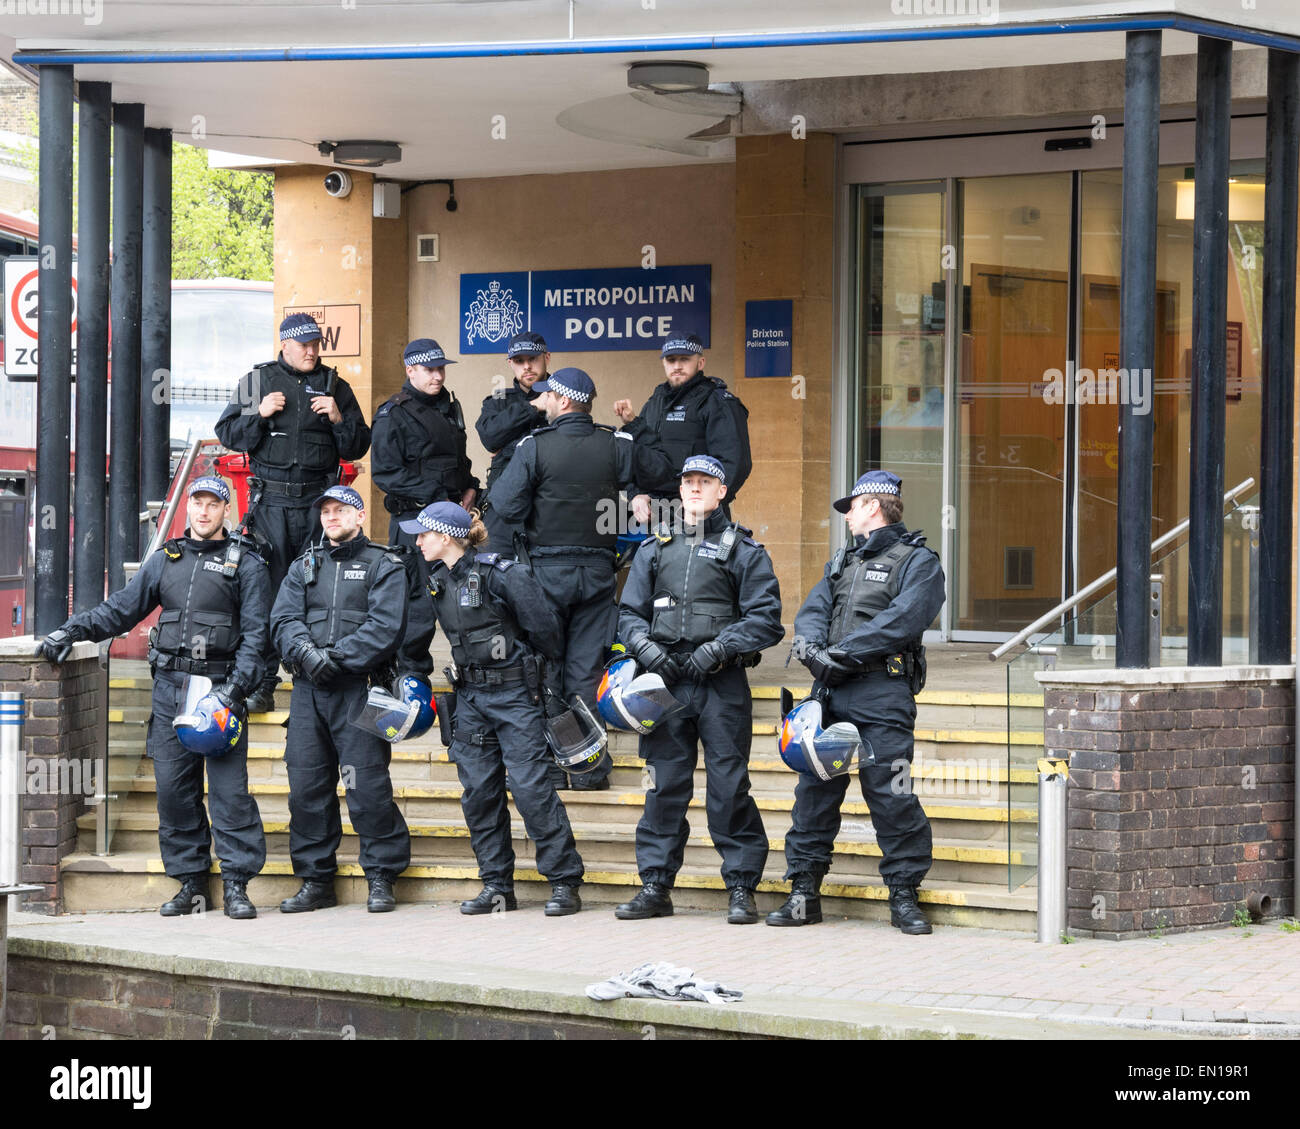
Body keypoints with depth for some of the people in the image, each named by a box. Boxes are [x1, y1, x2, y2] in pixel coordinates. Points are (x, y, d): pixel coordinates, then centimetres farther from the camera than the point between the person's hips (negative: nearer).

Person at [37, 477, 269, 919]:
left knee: (230, 789, -9)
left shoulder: (246, 564, 4)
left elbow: (255, 633, -2)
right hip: (170, 688, 4)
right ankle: (191, 882, 9)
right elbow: (122, 609, 19)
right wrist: (71, 631, 8)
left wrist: (235, 686, -14)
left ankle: (236, 885, -4)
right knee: (173, 789, 2)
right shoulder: (166, 559, 17)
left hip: (220, 687, -4)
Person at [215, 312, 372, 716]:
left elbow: (358, 447, 12)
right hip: (270, 500, -1)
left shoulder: (335, 387, 11)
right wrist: (259, 415, -8)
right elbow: (227, 434, 7)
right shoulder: (256, 382, 9)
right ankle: (262, 683, -2)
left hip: (319, 500, 1)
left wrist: (339, 419, -6)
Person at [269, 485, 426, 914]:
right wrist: (307, 653, -13)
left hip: (359, 689, -4)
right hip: (308, 690, 5)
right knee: (306, 785, 3)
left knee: (367, 787, -8)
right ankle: (315, 880, 12)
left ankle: (381, 878, 1)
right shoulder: (305, 566, 19)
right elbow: (284, 619, 7)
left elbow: (385, 627, -8)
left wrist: (337, 657, -15)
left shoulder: (385, 567, 5)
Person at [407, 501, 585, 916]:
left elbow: (544, 625, -11)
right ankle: (497, 886, 13)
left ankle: (565, 883, -5)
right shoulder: (438, 581, 7)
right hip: (470, 695, 7)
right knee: (478, 790, 5)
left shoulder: (498, 574, -15)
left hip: (514, 692, -7)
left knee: (529, 785, -10)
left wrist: (514, 652, 3)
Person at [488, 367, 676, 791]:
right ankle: (589, 768, 6)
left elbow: (507, 508, -13)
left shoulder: (534, 446, -10)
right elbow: (660, 466, 13)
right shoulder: (615, 445, -1)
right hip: (598, 570, 3)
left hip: (547, 569, -3)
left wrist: (500, 482, 8)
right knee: (587, 669, 7)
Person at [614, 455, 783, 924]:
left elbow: (765, 620, -1)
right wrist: (646, 648, -3)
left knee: (729, 787, -5)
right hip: (666, 680, 3)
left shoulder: (743, 551, 5)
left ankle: (742, 889, 1)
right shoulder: (655, 550, 16)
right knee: (664, 785, 4)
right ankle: (656, 886, 11)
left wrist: (718, 648, -12)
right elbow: (630, 613, 17)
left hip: (722, 683, -3)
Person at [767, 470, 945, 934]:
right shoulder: (842, 561, 25)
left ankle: (904, 895, 1)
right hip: (830, 692, 7)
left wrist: (843, 654, -18)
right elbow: (813, 610, 13)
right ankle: (803, 892, 11)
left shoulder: (918, 561, 1)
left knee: (892, 796, -8)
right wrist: (811, 646, -10)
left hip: (883, 692, -7)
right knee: (814, 790, 5)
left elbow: (901, 620, -14)